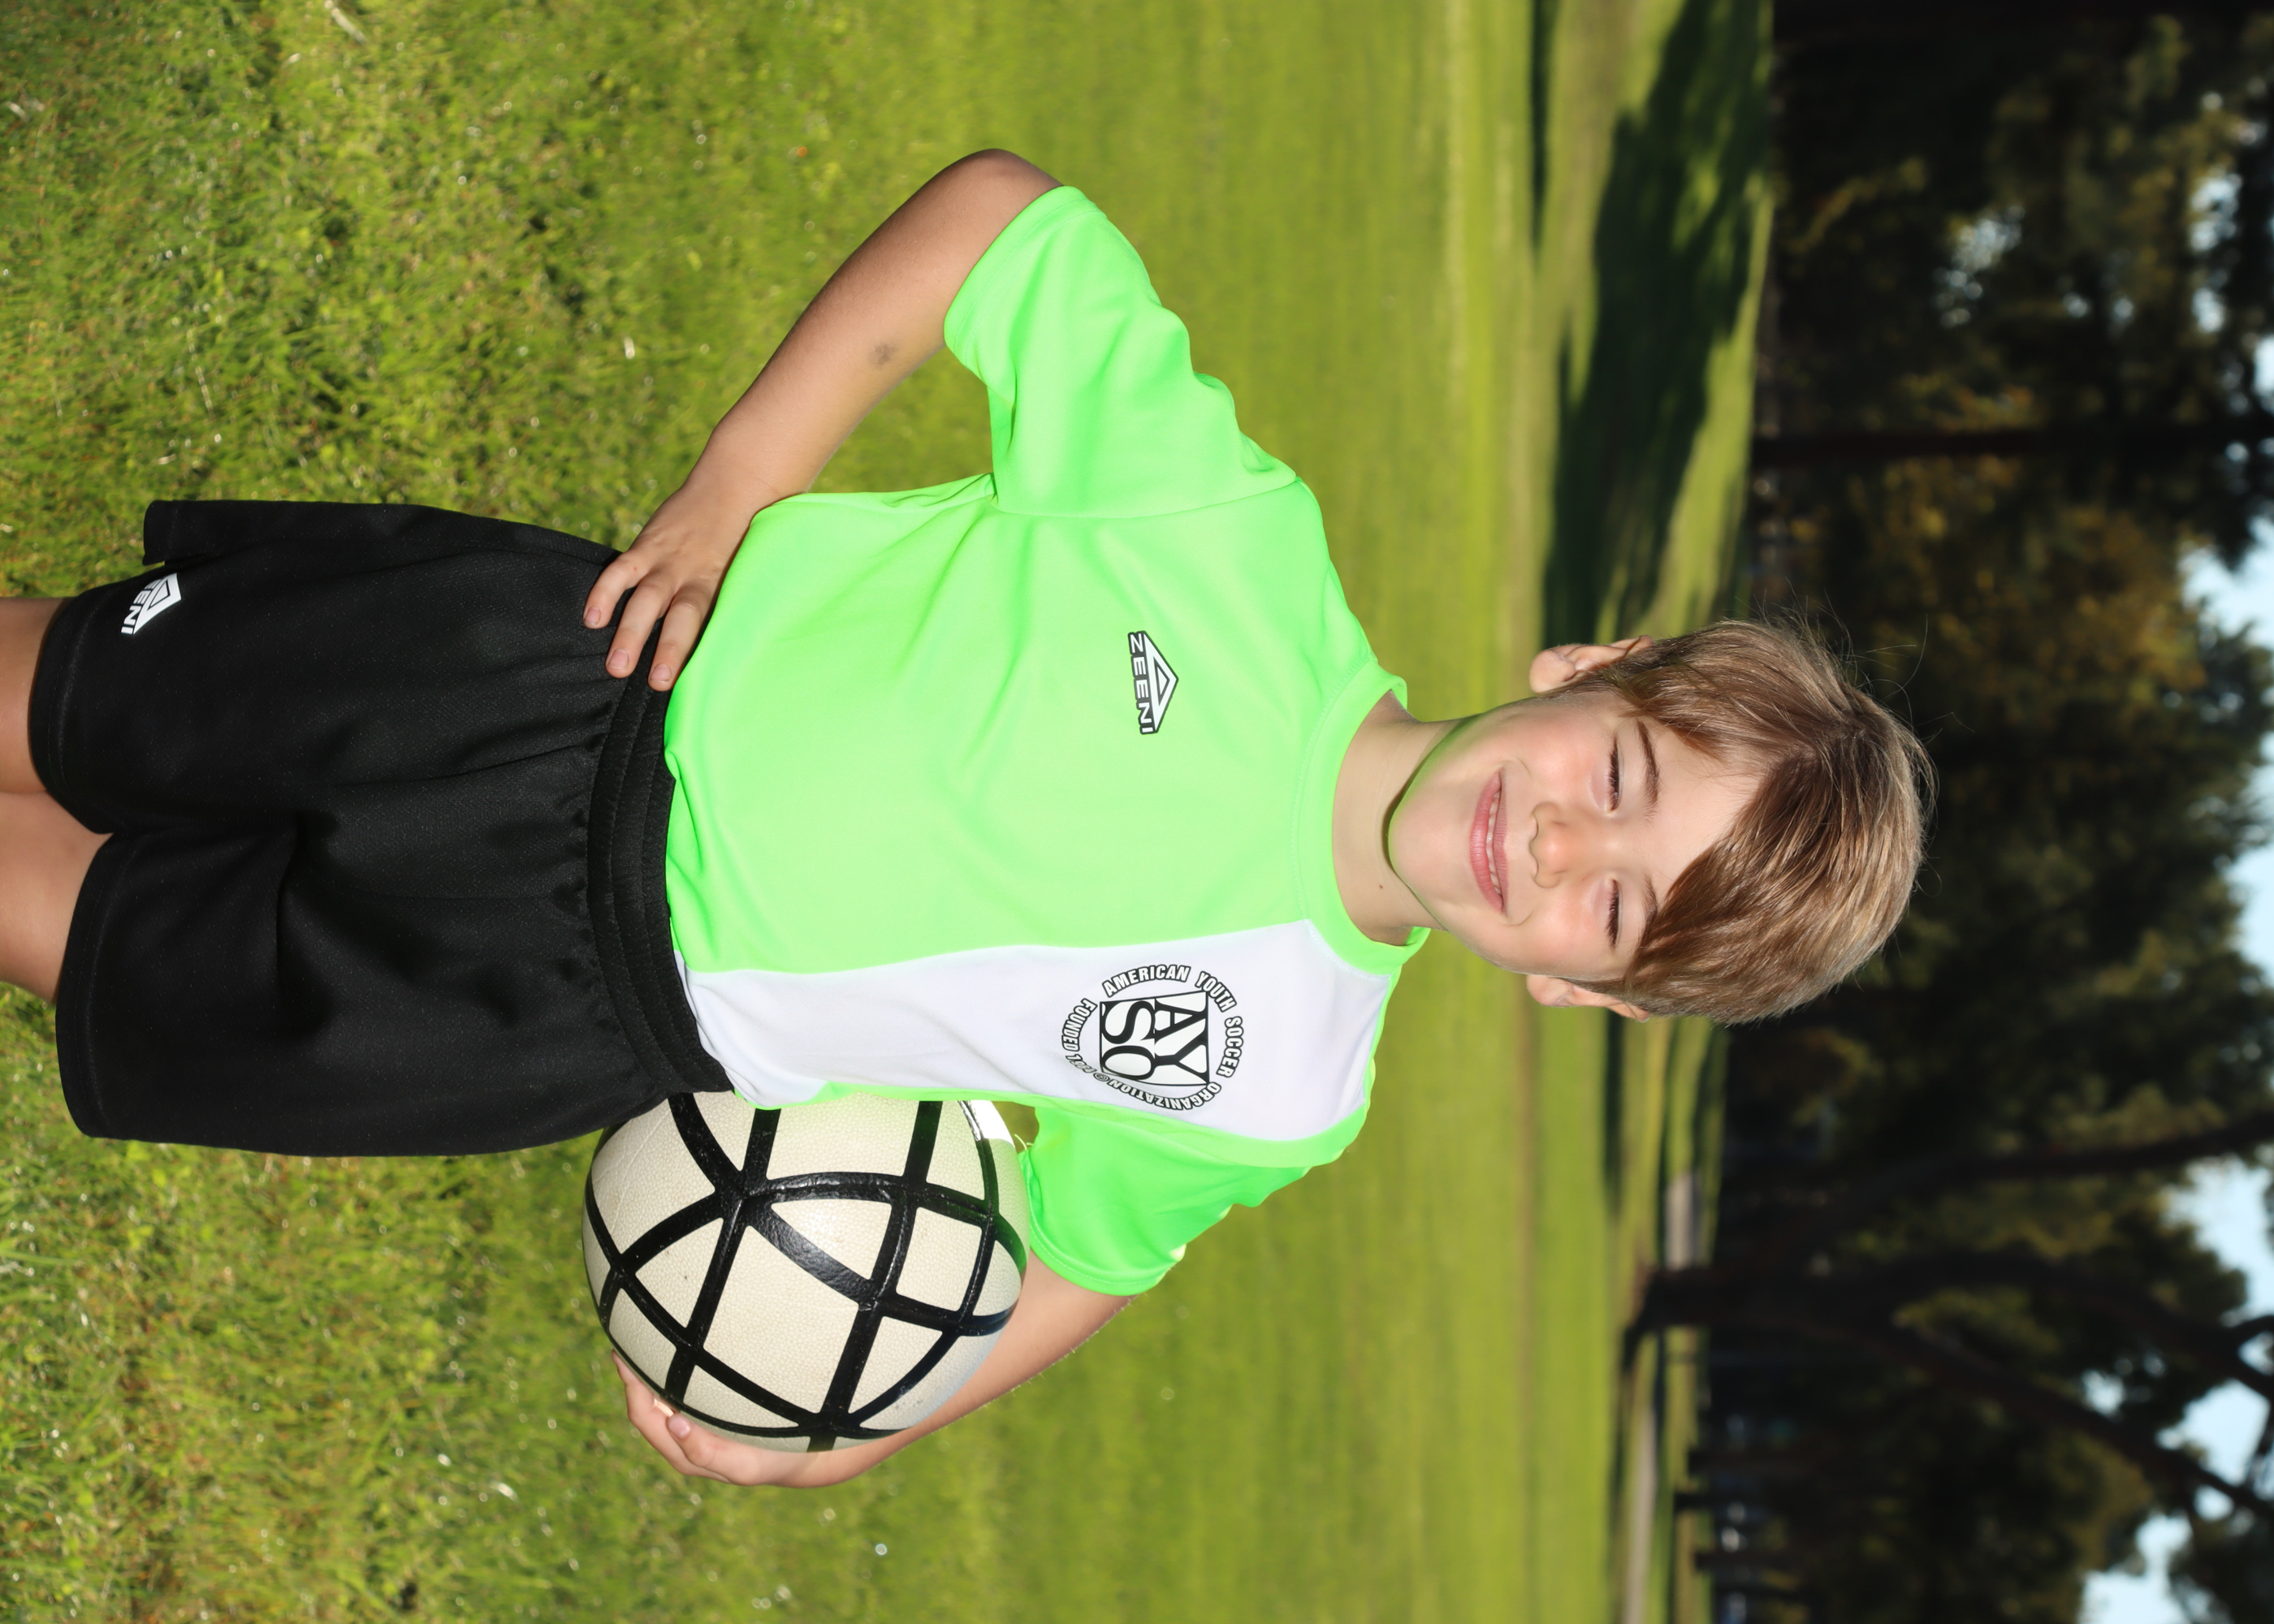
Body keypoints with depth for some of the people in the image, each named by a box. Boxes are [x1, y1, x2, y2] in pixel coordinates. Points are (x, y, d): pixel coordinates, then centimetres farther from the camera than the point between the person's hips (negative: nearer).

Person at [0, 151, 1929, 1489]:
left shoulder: (1280, 1095, -15)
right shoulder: (1241, 540, -22)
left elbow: (1084, 1248, 2)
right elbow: (1005, 211, -13)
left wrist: (860, 1433, -13)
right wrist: (726, 500, -15)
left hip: (581, 1014, 0)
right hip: (586, 668, 0)